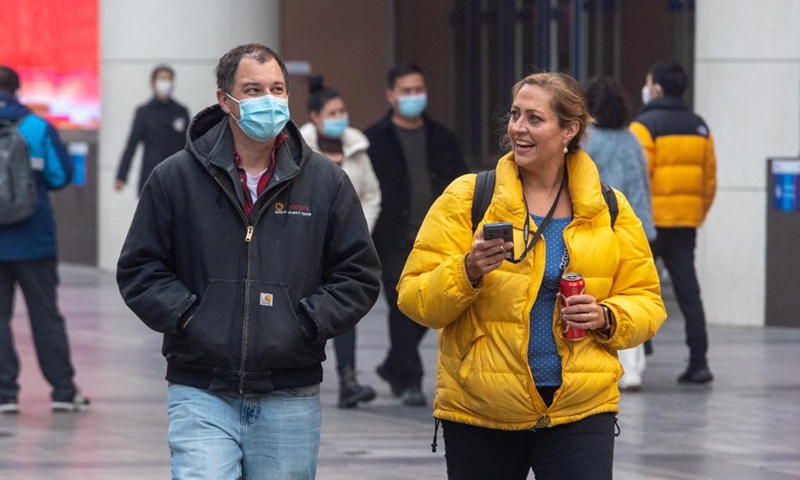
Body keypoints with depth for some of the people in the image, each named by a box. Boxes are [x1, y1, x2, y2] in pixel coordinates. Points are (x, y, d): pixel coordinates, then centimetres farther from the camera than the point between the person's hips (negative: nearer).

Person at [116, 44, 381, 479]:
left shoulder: (327, 182, 6)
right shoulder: (175, 178, 3)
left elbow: (359, 274, 8)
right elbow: (139, 268, 7)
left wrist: (308, 321, -4)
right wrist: (184, 315, -7)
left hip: (290, 399, 2)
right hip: (201, 395, -2)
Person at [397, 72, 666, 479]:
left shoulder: (610, 211, 6)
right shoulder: (466, 198, 0)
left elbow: (645, 301, 11)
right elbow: (414, 298, -3)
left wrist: (606, 317, -9)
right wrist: (468, 271, -21)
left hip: (579, 410, 0)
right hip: (479, 412, 0)